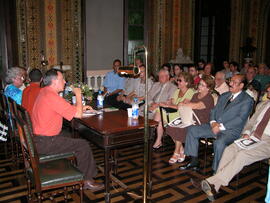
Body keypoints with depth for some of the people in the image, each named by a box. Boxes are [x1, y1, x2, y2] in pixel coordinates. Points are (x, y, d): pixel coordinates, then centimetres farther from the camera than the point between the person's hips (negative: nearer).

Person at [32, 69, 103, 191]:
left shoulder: (44, 91, 7)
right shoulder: (52, 97, -25)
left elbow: (66, 108, 19)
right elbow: (78, 114, -21)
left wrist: (81, 108, 8)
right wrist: (78, 95, -9)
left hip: (37, 137, 10)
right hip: (45, 143, -10)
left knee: (73, 137, 22)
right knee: (83, 145, -4)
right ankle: (87, 180, 11)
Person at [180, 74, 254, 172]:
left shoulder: (247, 100, -2)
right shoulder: (224, 96, 19)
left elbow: (240, 119, -13)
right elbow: (214, 110, 19)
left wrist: (221, 126, -19)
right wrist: (213, 122, -4)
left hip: (231, 130, -7)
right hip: (215, 126, 7)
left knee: (219, 142, -37)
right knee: (192, 130, -5)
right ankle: (194, 162, 1)